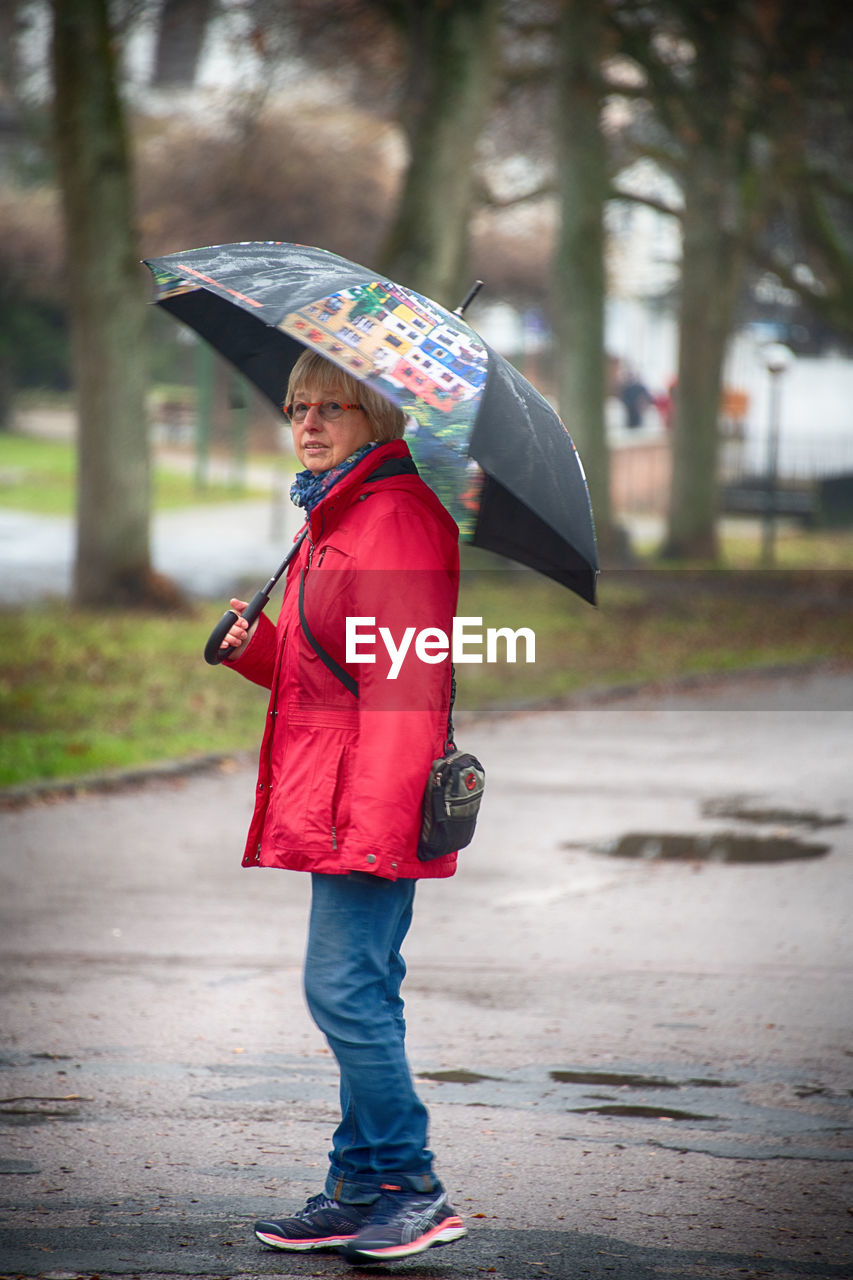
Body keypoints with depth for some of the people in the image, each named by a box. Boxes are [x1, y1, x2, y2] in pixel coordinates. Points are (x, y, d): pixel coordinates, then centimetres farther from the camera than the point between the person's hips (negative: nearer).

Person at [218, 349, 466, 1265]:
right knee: (360, 995, 12)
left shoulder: (397, 516, -13)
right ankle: (363, 1190, 16)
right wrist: (254, 648, 6)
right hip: (338, 809, 10)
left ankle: (405, 1184, -3)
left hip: (372, 804, -10)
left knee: (344, 989, -10)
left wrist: (373, 820, -25)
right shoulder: (336, 519, 20)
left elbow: (402, 679, -20)